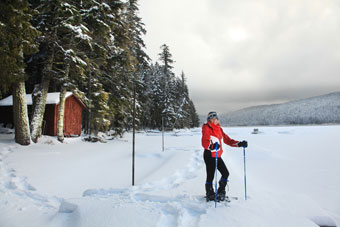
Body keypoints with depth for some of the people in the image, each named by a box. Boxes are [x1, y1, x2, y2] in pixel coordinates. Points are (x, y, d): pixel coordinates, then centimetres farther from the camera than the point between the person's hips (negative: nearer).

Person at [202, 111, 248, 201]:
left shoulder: (219, 129, 12)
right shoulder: (206, 128, -10)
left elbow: (227, 140, 14)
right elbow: (204, 143, -23)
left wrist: (239, 144, 4)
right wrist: (212, 146, -43)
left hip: (217, 156, 7)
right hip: (209, 155, -7)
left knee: (225, 173, 8)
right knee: (210, 176, -2)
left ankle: (221, 192, 27)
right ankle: (210, 195, 19)